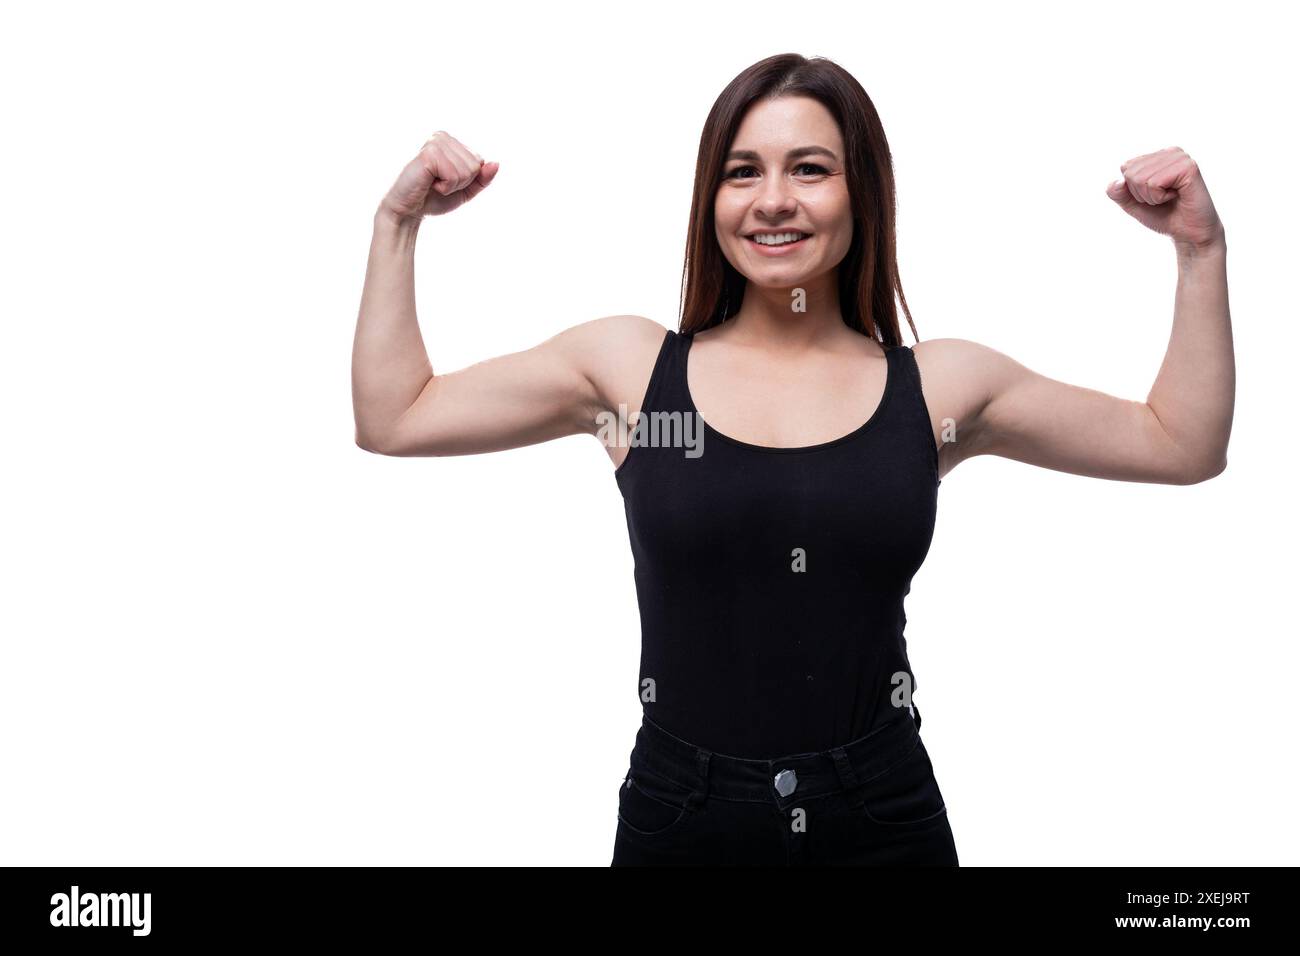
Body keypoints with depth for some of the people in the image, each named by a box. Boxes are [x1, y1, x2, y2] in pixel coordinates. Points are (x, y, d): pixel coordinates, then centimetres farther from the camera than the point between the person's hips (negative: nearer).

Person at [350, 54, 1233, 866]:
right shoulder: (626, 364, -1)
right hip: (677, 820, 0)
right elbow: (392, 419, 3)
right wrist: (400, 222, 3)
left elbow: (1184, 446, 9)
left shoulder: (940, 386, 1)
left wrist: (1201, 251, 3)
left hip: (885, 824, 1)